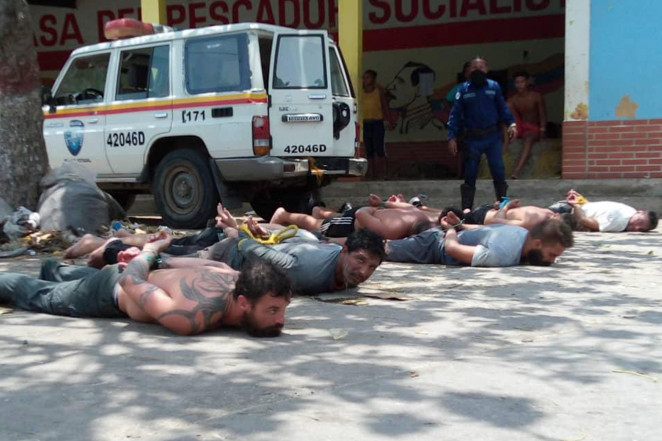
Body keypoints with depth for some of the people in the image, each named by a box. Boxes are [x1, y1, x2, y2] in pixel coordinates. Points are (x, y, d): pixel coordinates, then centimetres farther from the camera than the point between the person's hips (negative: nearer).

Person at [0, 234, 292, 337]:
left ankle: (53, 269, 69)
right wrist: (153, 248, -16)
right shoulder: (190, 319, -50)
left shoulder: (239, 278, -28)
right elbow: (130, 282, -35)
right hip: (110, 293, -6)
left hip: (149, 274, 6)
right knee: (38, 296, 25)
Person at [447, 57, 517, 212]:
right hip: (473, 138, 0)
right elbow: (455, 114, 0)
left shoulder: (494, 87, 4)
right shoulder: (464, 90, 1)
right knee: (470, 174, 4)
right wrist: (452, 137, -7)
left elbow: (503, 108, 8)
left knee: (499, 172, 0)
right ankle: (466, 209, 11)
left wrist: (511, 123, -7)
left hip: (493, 136, 1)